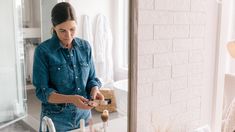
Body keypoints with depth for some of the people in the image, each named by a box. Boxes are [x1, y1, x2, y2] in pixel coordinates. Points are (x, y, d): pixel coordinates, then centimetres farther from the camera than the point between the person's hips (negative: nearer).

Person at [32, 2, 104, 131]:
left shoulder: (85, 46, -1)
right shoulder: (43, 50, -13)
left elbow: (92, 78, 6)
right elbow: (42, 92, -13)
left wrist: (95, 90, -16)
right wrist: (71, 99, -27)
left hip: (84, 115, 4)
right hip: (56, 119, -4)